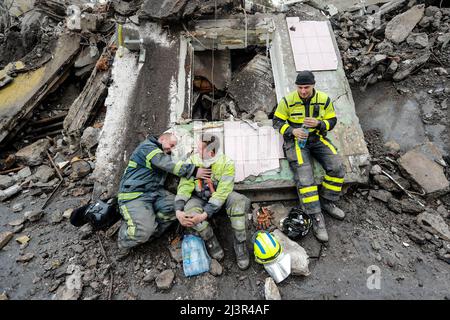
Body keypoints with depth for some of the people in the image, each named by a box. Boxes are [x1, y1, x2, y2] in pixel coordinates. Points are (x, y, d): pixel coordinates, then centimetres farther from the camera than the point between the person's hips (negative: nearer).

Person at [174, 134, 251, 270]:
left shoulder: (226, 163, -22)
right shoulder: (192, 161, -14)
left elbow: (221, 193, -27)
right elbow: (184, 186, -16)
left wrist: (204, 215, -36)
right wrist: (178, 211, -30)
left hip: (221, 196, -1)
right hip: (199, 198, 2)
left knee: (239, 201, -31)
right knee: (189, 211, -31)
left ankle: (240, 243, -14)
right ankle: (211, 242, -9)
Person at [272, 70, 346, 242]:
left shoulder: (324, 99, 2)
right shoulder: (288, 100, -6)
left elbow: (331, 121, 7)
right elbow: (277, 121, -1)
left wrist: (318, 123, -16)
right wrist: (292, 131, -20)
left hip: (318, 138, 4)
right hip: (296, 140, -3)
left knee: (337, 167, -15)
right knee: (304, 176, -21)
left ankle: (327, 202, 6)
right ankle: (316, 217, -12)